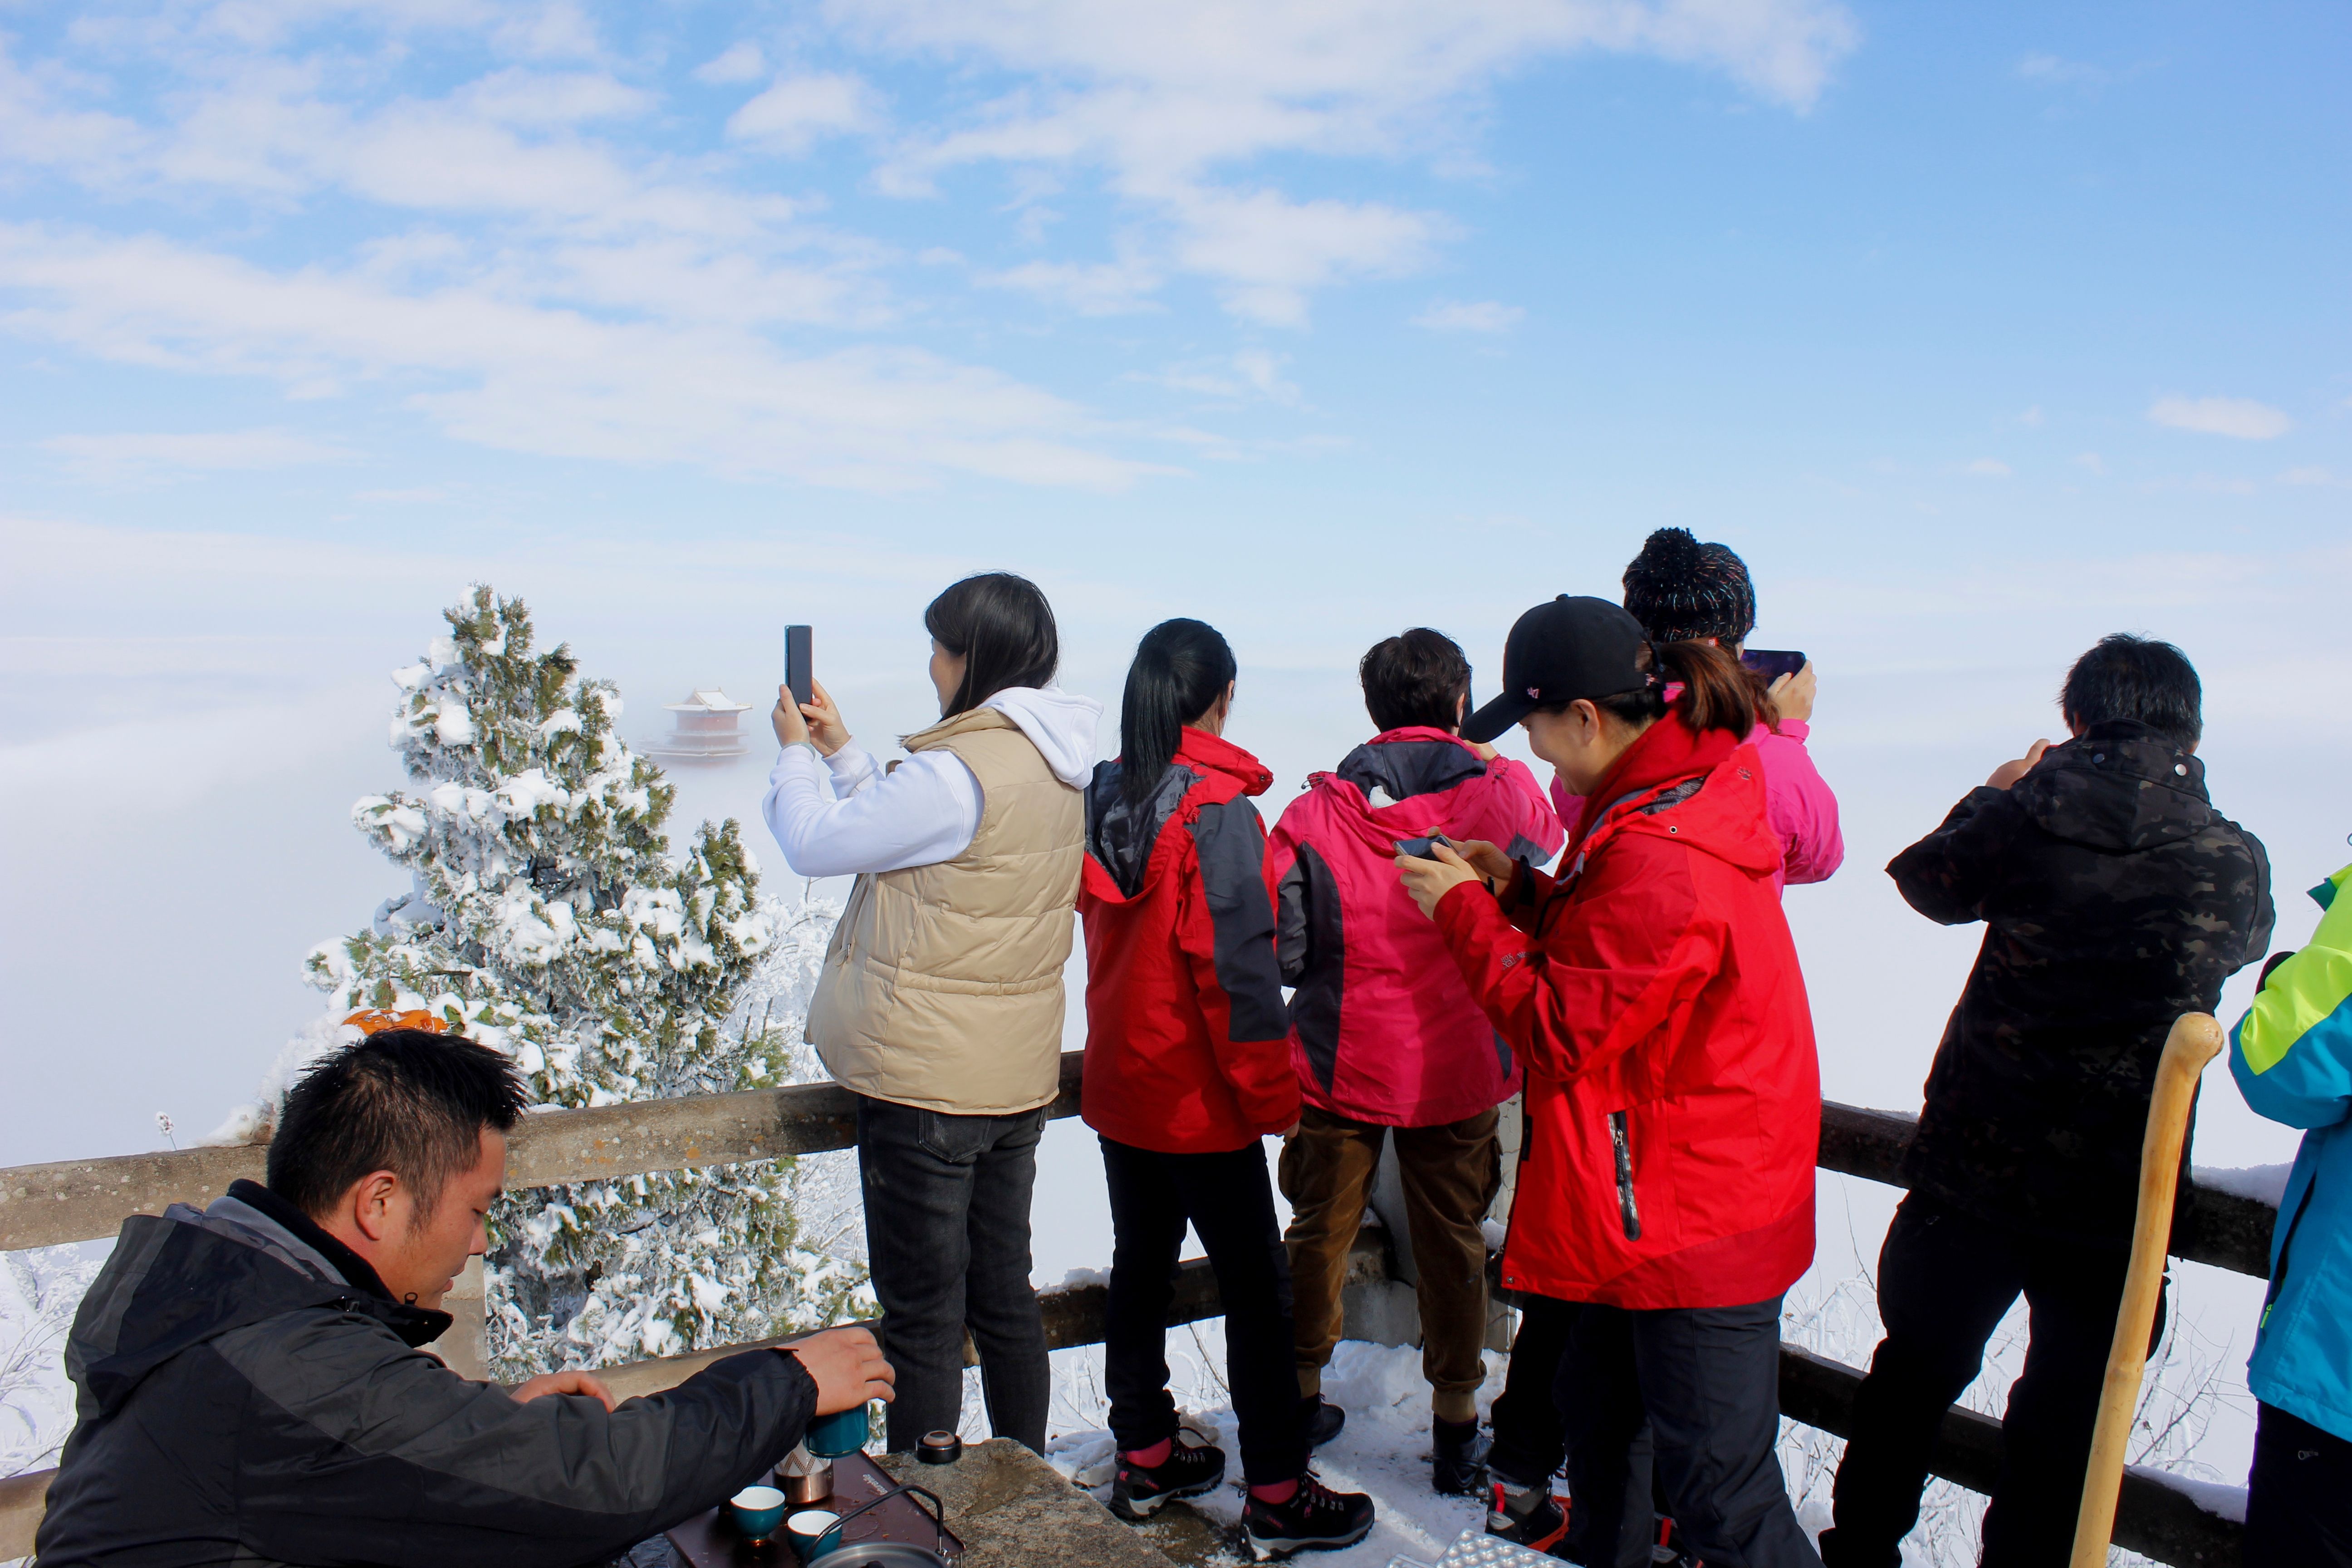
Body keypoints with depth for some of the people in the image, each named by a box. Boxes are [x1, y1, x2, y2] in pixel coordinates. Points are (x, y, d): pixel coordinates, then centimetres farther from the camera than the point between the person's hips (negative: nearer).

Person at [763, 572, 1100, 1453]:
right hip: (1017, 1077, 9)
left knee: (923, 1316, 4)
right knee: (1004, 1297, 19)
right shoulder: (1053, 767, 7)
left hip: (926, 1080, -9)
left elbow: (818, 843, -11)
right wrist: (841, 751, 18)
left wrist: (796, 752, 6)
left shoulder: (957, 773, -22)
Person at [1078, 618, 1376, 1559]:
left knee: (1141, 1262, 17)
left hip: (1119, 1082, 8)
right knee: (1255, 1286, 3)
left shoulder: (1105, 797, 3)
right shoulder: (1216, 808, -19)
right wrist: (1272, 1092, -13)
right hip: (1199, 1099, -7)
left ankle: (1145, 1459, 29)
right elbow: (1235, 962, -21)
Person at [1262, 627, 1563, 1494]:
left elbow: (1279, 947, -9)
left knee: (1319, 1233, 16)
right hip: (1456, 1069, 0)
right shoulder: (1503, 795, -9)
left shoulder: (1318, 812, -10)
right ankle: (1456, 1428, 24)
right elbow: (1546, 837, 16)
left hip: (1338, 1062, 0)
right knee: (1451, 1243, 14)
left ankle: (1302, 1397, 32)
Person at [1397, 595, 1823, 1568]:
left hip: (1689, 1224, -10)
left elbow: (1562, 1034, -22)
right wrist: (1520, 893, 3)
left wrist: (1465, 911, -13)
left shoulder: (1660, 858, -28)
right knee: (1596, 1413, 26)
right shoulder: (1686, 795, 5)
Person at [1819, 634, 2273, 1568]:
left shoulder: (2025, 816, -10)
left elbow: (1930, 880, 9)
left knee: (1915, 1370, 20)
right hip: (2120, 1195, -1)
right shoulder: (2235, 858, -7)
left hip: (1973, 1165, 1)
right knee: (2063, 1419, 14)